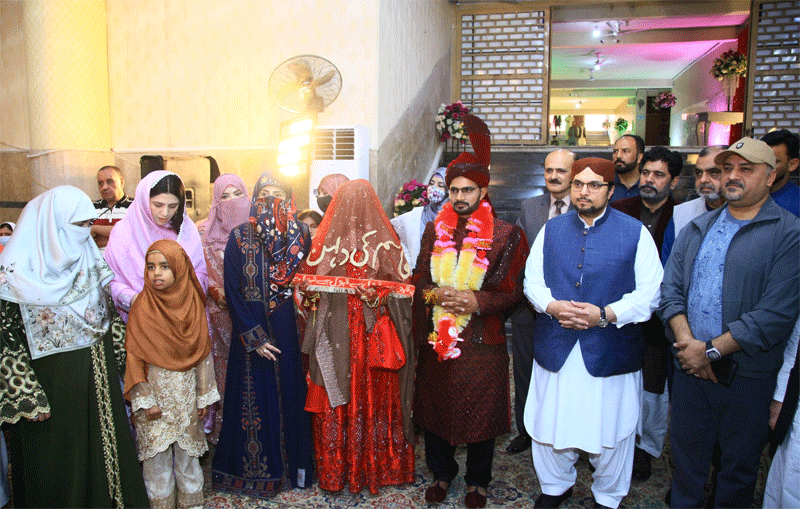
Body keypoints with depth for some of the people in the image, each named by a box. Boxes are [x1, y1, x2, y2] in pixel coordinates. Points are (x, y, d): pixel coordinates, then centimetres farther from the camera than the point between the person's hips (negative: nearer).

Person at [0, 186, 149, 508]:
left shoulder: (89, 258, 2)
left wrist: (122, 355, 9)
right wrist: (28, 397, -13)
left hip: (98, 377, 5)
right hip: (50, 385, -5)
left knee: (103, 451, 16)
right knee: (57, 466, 11)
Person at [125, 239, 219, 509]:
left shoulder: (193, 303, -3)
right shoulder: (142, 307, -9)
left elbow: (203, 353, 1)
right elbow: (134, 357, -7)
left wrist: (204, 396, 2)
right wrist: (145, 400, -10)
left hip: (186, 392, 2)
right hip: (154, 391, -1)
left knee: (187, 448, 13)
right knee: (156, 451, 7)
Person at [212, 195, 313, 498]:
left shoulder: (299, 234, -1)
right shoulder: (239, 238, -6)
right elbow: (233, 292, -7)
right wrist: (253, 337, -11)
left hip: (286, 332, 1)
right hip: (250, 331, -1)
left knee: (287, 394, 10)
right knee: (253, 397, 8)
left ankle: (292, 464, 28)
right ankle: (253, 470, 27)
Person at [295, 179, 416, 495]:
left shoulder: (327, 238, -8)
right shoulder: (385, 238, -7)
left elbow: (307, 285, -2)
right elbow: (402, 288, -5)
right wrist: (376, 293, 3)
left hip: (335, 335, 0)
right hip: (375, 336, 1)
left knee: (336, 402, 12)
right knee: (376, 396, 14)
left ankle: (336, 471, 26)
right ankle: (378, 466, 28)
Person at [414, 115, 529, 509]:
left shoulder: (507, 234, -5)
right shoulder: (435, 230, 7)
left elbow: (513, 291, -6)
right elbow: (418, 277, 10)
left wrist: (477, 301, -21)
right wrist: (434, 293, -11)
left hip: (481, 342, -3)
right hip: (435, 339, 4)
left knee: (480, 414, 11)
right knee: (435, 409, 16)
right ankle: (441, 473, 40)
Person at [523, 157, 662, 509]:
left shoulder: (635, 233, -4)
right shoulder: (551, 230, 6)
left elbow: (649, 293, -8)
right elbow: (532, 280, 6)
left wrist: (604, 314, -21)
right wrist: (553, 306, -14)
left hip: (610, 351, -2)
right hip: (555, 350, 3)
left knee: (609, 429, 12)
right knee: (549, 423, 15)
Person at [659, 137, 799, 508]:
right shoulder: (697, 229, 8)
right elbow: (670, 288, 2)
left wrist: (711, 350, -16)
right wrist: (687, 342, -13)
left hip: (746, 374, -4)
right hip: (689, 365, 4)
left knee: (739, 463, 15)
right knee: (686, 453, 18)